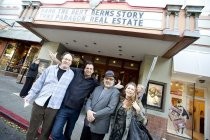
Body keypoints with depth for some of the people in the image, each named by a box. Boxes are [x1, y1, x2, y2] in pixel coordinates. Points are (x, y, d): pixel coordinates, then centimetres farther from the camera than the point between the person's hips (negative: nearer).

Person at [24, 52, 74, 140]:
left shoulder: (72, 74, -1)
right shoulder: (51, 68, 2)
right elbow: (39, 82, 6)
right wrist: (30, 95, 6)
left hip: (53, 107, -1)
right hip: (40, 103, 2)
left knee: (46, 131, 14)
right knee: (32, 128, 19)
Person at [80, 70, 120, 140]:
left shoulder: (115, 92, -10)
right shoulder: (97, 88, 8)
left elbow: (110, 109, -18)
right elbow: (89, 99, 4)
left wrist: (94, 115, -18)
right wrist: (88, 110, -15)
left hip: (99, 126, -5)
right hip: (88, 122, 5)